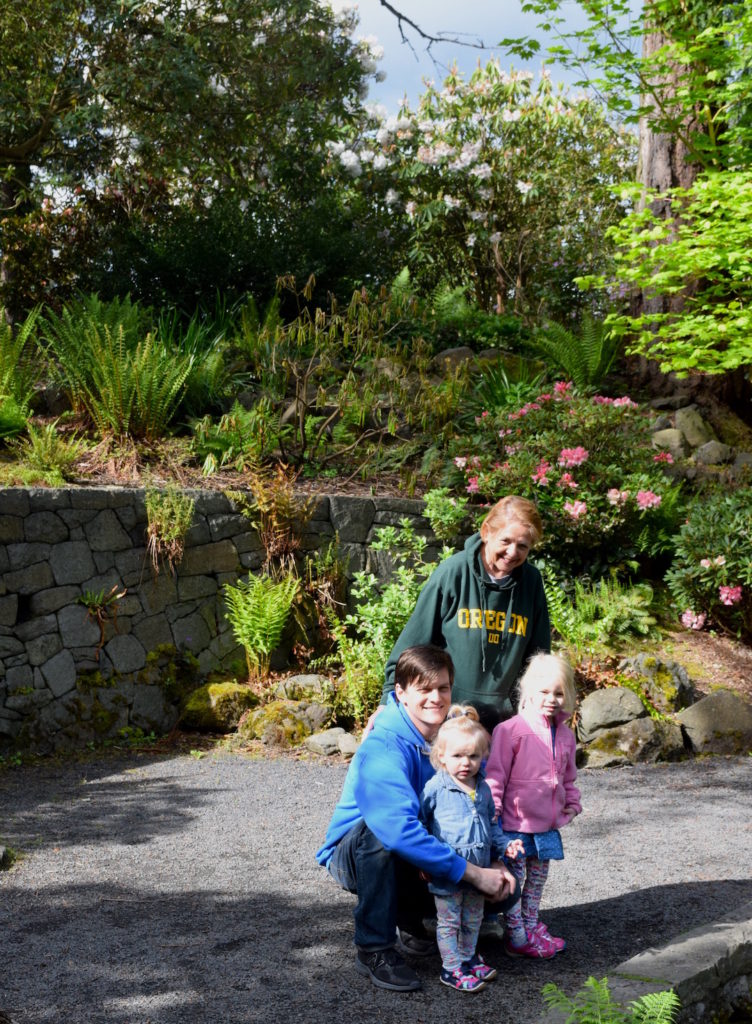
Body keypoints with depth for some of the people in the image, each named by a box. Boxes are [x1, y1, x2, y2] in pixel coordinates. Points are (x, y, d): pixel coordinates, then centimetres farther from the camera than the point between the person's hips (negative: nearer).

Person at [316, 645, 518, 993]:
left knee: (503, 889, -9)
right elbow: (400, 829, -44)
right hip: (355, 854, -6)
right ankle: (373, 949, -21)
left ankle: (408, 919, 14)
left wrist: (497, 863, -18)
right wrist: (473, 873, -41)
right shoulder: (383, 749, -30)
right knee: (379, 829, -39)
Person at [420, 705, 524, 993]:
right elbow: (418, 821, -5)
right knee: (449, 921, 4)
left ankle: (469, 957, 36)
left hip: (478, 869, 6)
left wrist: (504, 844, 4)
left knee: (473, 920, 19)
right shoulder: (436, 788, -11)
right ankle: (452, 968, 14)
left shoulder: (483, 790, 6)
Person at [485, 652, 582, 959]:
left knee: (538, 876, 18)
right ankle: (516, 936, 11)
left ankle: (531, 925, 33)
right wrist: (492, 805, -18)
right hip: (516, 821, -7)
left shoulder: (565, 734, 8)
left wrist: (572, 803, 13)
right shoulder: (511, 729, -14)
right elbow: (496, 770, -14)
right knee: (514, 877, 2)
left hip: (547, 823, 7)